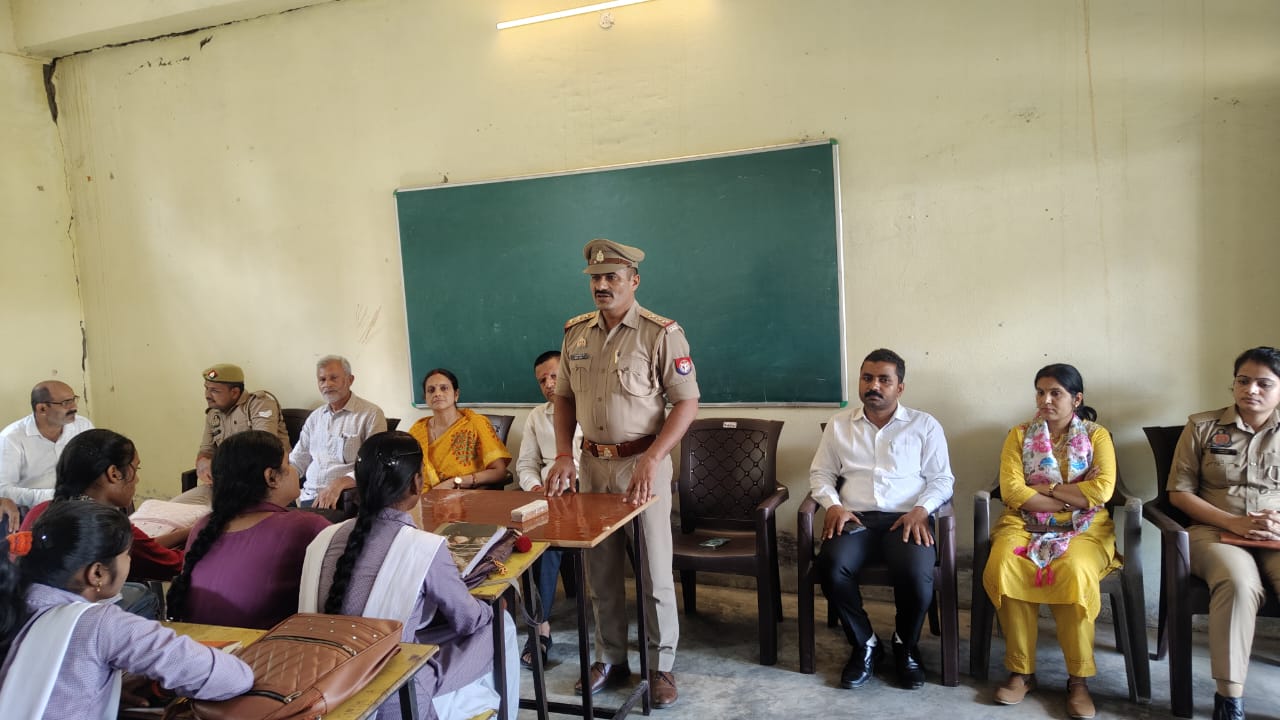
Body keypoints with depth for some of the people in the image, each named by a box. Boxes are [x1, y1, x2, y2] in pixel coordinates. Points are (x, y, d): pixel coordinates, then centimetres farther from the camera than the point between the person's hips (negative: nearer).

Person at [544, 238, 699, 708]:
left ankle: (661, 666, 20)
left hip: (643, 463, -5)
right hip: (593, 464, 5)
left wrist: (651, 461, -21)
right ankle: (610, 659, 30)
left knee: (654, 570, 4)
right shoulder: (576, 333, 6)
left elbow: (687, 402, -13)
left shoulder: (660, 333, -11)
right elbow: (564, 397, 13)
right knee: (601, 569, 14)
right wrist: (563, 455, 1)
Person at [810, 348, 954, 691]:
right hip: (854, 518, 1)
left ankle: (906, 645, 1)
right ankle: (864, 644, -4)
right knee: (831, 567, -31)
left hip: (906, 519, -1)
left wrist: (921, 509, -11)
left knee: (917, 575, -32)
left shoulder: (925, 425, 11)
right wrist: (833, 505, -4)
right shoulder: (839, 424, 15)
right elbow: (820, 473, 16)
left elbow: (942, 479, 8)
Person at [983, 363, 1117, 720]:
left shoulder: (1097, 436, 7)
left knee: (1074, 573, -35)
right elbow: (1011, 491, -5)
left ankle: (1079, 679, -19)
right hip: (1025, 524, 1)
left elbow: (1102, 491, -8)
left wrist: (1046, 488, -6)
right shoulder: (1019, 435, 9)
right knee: (1002, 567, -31)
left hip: (1084, 528, -1)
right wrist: (1074, 495, -7)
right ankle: (1021, 671, -17)